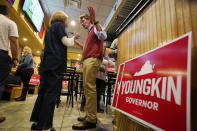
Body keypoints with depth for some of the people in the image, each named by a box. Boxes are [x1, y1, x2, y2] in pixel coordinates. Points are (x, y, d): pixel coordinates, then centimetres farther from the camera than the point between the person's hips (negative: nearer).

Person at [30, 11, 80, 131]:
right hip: (56, 64, -9)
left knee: (43, 92, 10)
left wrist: (72, 39, 29)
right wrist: (73, 38, 15)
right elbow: (66, 42, -6)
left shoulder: (50, 28, 28)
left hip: (47, 64, 9)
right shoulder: (59, 24, 3)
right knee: (51, 94, -8)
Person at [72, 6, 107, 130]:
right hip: (87, 61, 10)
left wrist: (95, 20, -21)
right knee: (87, 87, 8)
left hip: (92, 60, -10)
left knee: (89, 87, -16)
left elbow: (103, 36, -18)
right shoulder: (90, 32, 33)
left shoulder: (95, 28, 6)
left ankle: (91, 120, -10)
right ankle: (90, 115, 17)